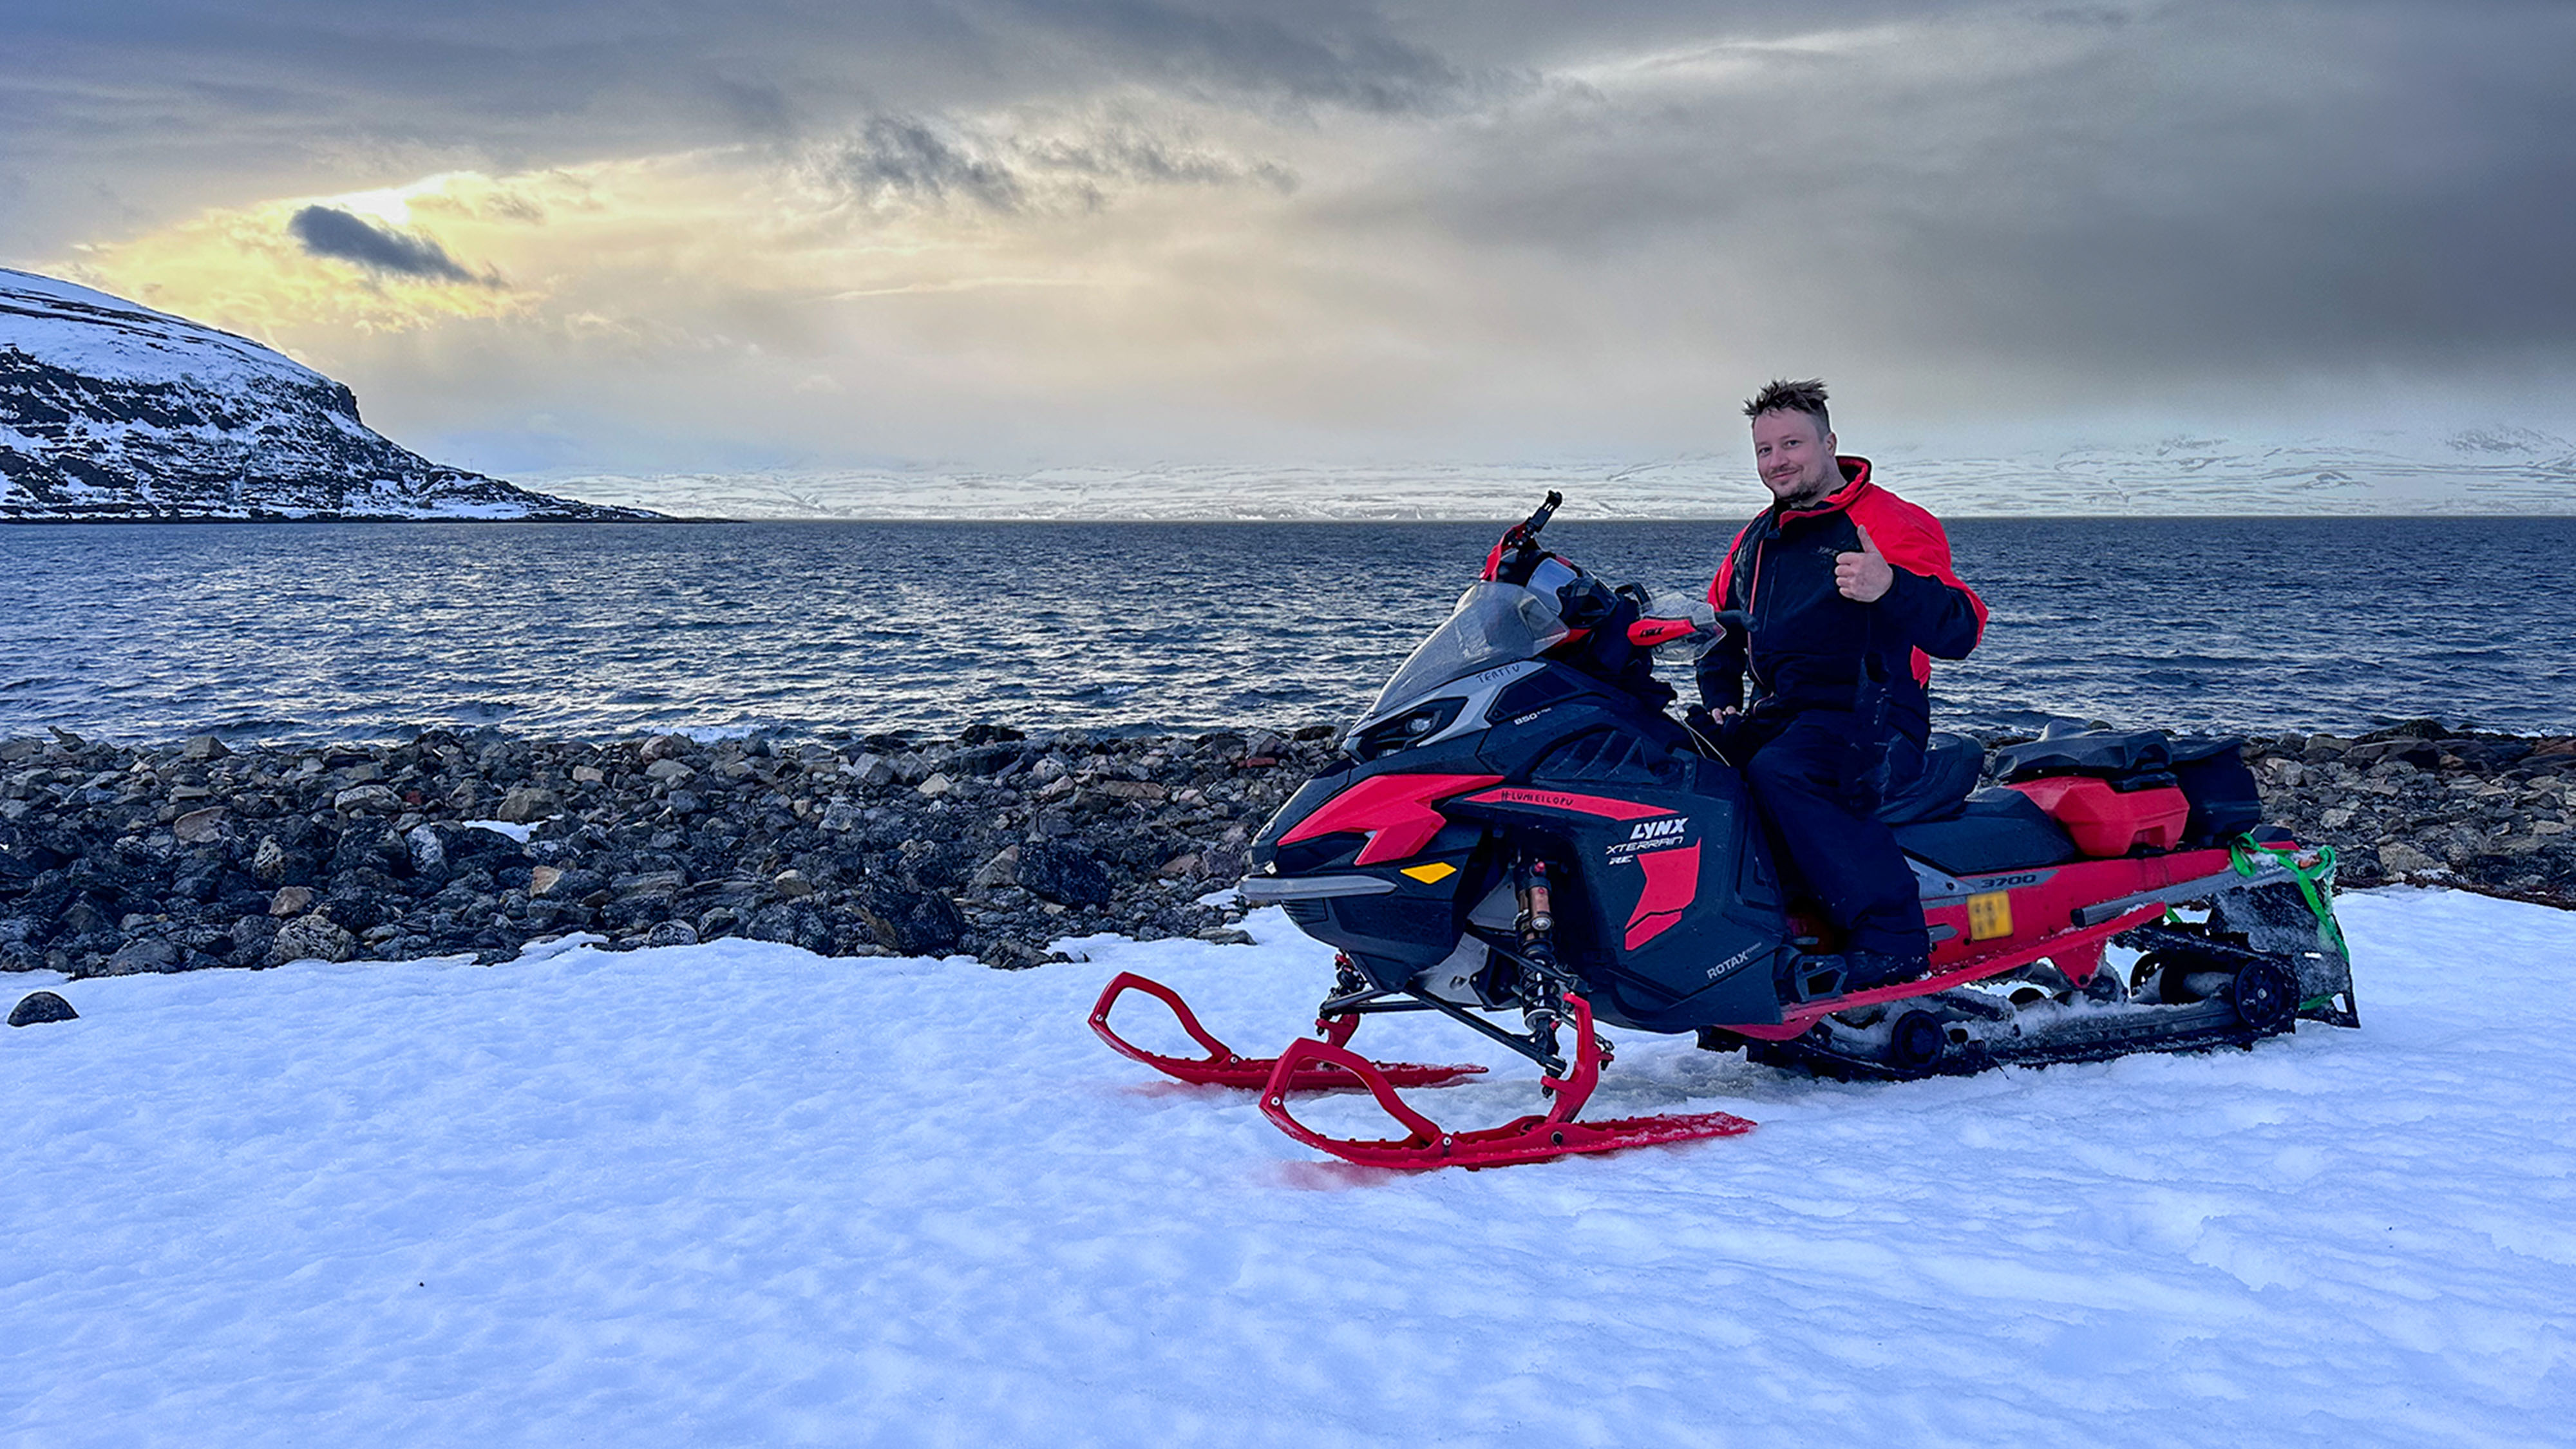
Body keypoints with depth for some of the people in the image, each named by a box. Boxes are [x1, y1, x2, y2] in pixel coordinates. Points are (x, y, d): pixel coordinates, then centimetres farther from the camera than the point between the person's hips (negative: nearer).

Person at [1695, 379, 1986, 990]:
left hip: (1872, 724, -7)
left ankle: (1891, 936, -32)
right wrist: (1722, 702, 14)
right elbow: (1722, 623, 33)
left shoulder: (1895, 523, -6)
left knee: (1778, 772, -37)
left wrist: (1891, 589, -38)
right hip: (1777, 716, 8)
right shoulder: (1755, 542, 18)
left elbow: (1960, 631, -18)